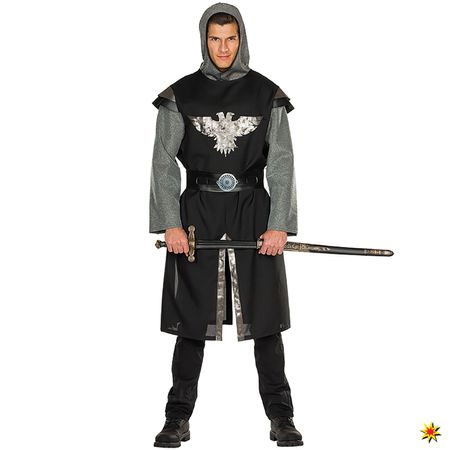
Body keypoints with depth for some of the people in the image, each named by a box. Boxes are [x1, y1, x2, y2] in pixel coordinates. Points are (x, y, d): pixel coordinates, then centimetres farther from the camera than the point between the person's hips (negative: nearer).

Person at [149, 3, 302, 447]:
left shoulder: (267, 94, 3)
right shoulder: (180, 95, 2)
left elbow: (282, 164, 1)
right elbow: (164, 164, 1)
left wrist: (279, 225, -7)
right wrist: (171, 224, -8)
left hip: (254, 214, 0)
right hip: (198, 214, 0)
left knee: (264, 318, 2)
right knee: (191, 319, 3)